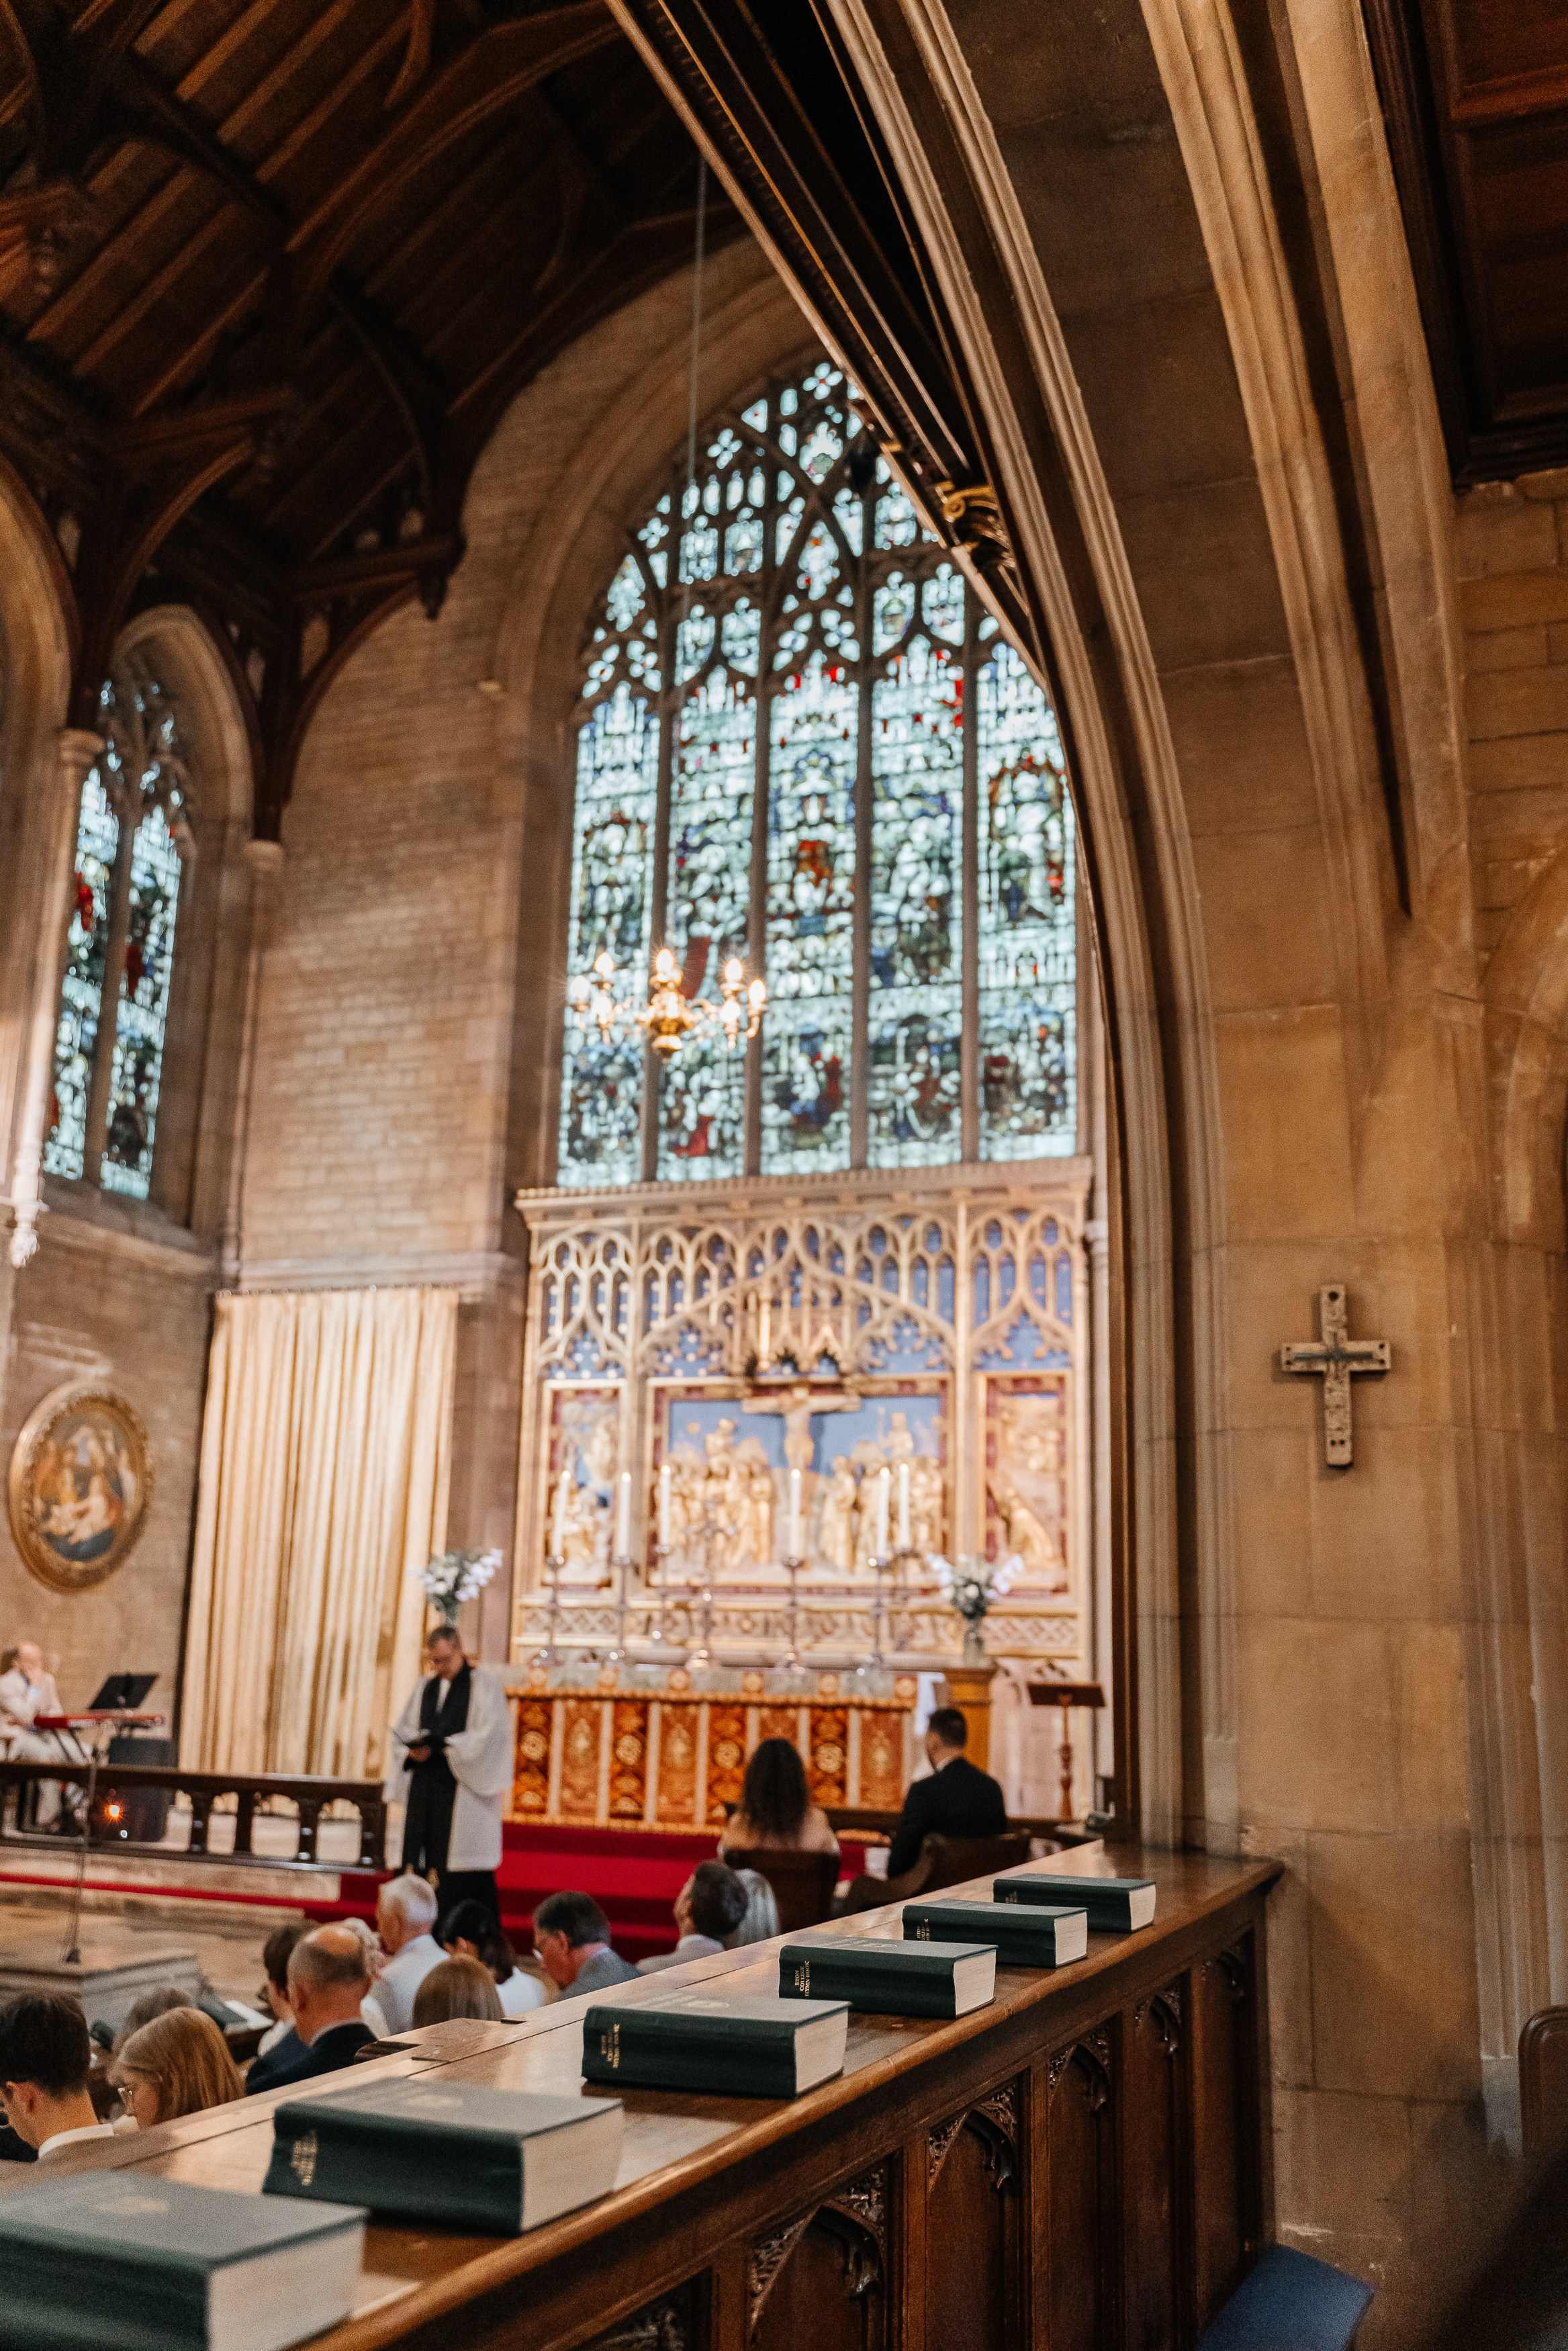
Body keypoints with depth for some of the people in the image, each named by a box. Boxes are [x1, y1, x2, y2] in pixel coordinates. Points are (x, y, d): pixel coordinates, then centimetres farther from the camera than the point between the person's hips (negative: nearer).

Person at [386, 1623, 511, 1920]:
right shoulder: (425, 1686, 17)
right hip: (426, 1789, 6)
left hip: (465, 1789, -6)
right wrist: (413, 1750, -6)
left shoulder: (485, 1683, -2)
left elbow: (489, 1735, -12)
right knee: (423, 1864, 1)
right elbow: (402, 1730, 16)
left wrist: (444, 1745, -19)